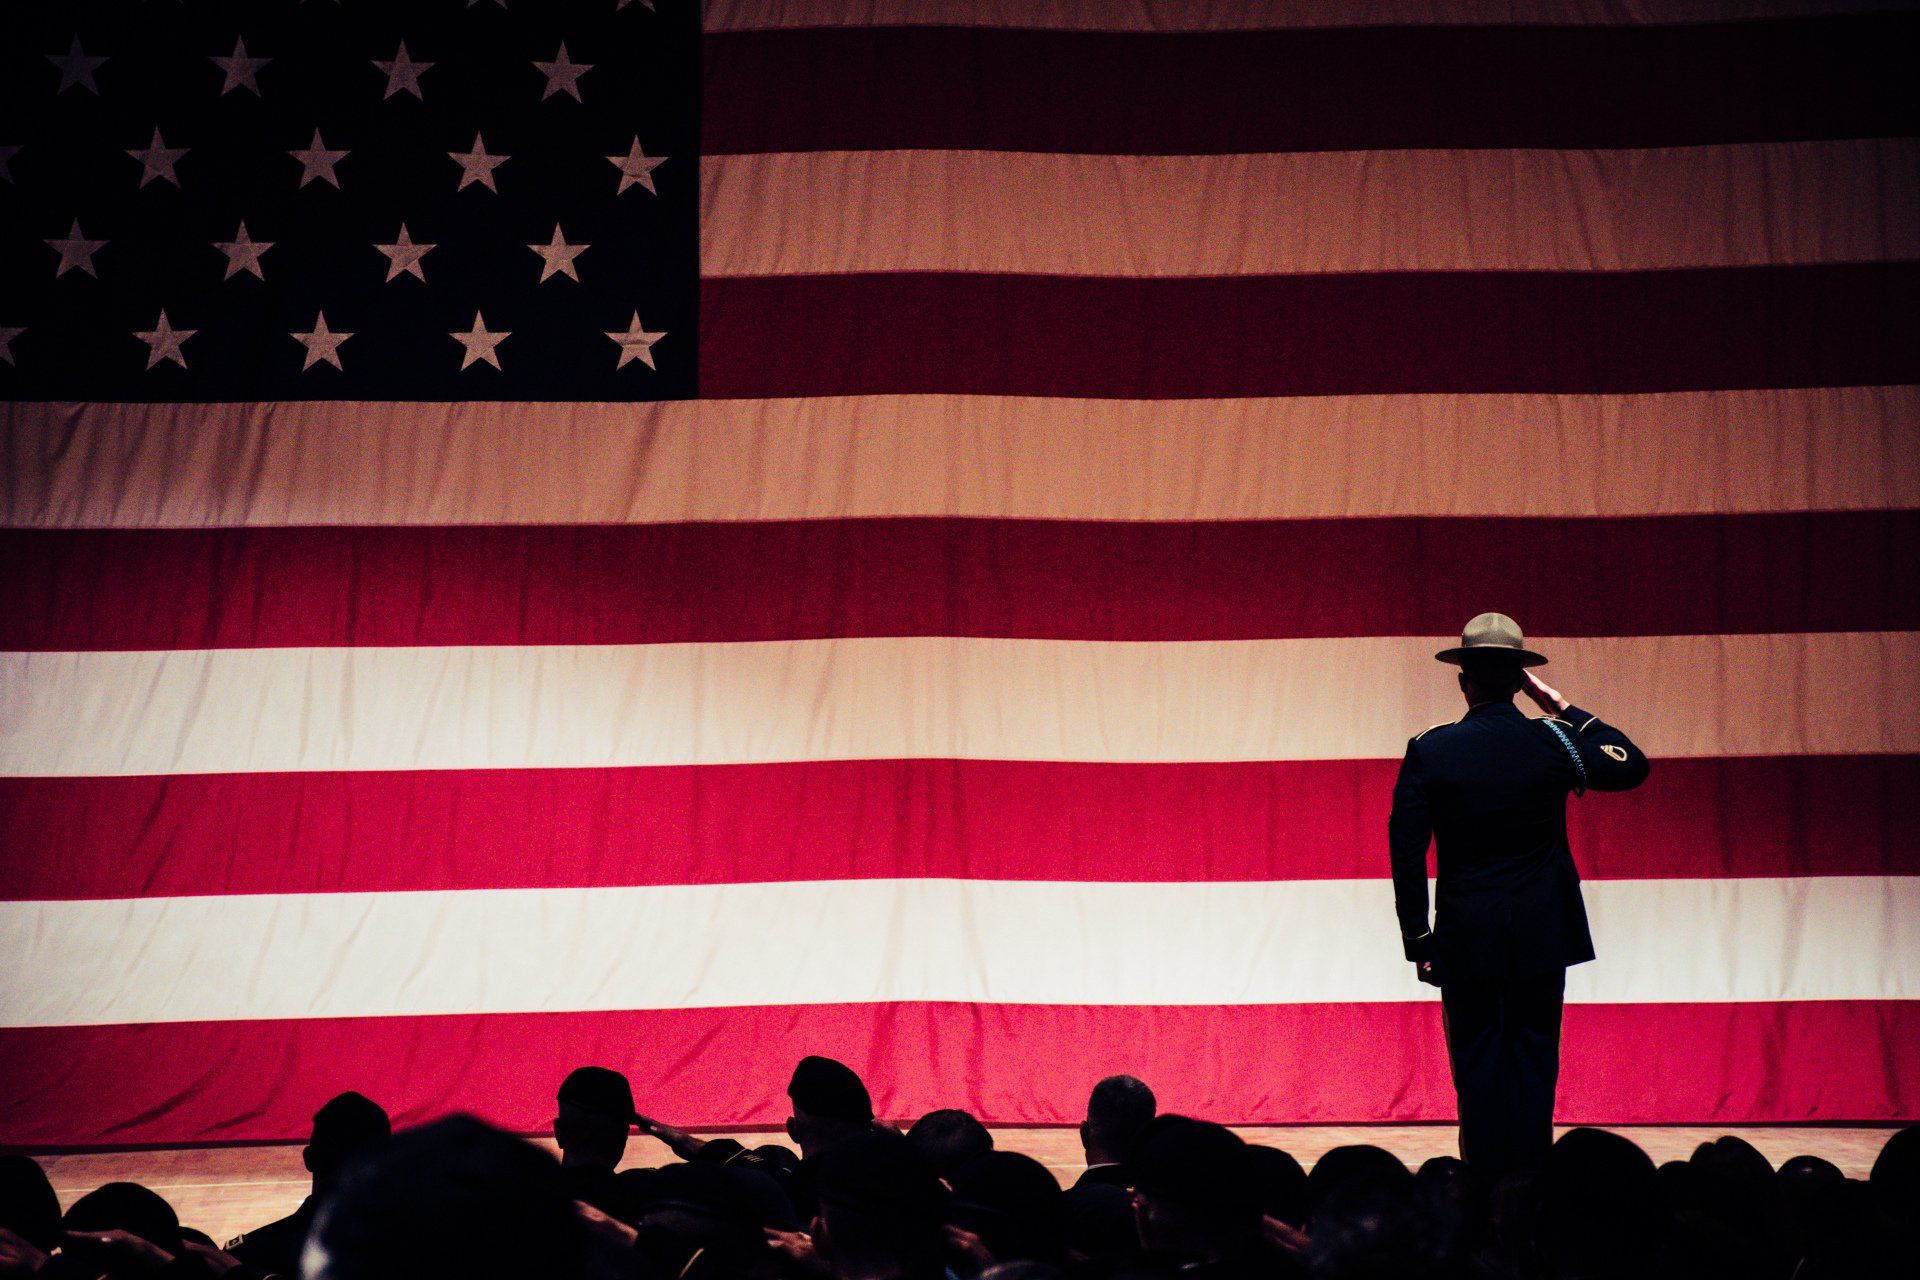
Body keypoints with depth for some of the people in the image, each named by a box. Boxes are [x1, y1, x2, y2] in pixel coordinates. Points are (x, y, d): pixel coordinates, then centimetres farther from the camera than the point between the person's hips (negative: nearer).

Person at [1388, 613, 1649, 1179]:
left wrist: (1418, 940, 3)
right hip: (1542, 938, 1)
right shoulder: (1553, 742, -6)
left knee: (1477, 1065, 5)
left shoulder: (1429, 751, -7)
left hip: (1465, 938, -1)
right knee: (1534, 1061, 7)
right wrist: (1561, 706, 8)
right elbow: (1632, 766, 12)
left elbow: (1406, 853, -6)